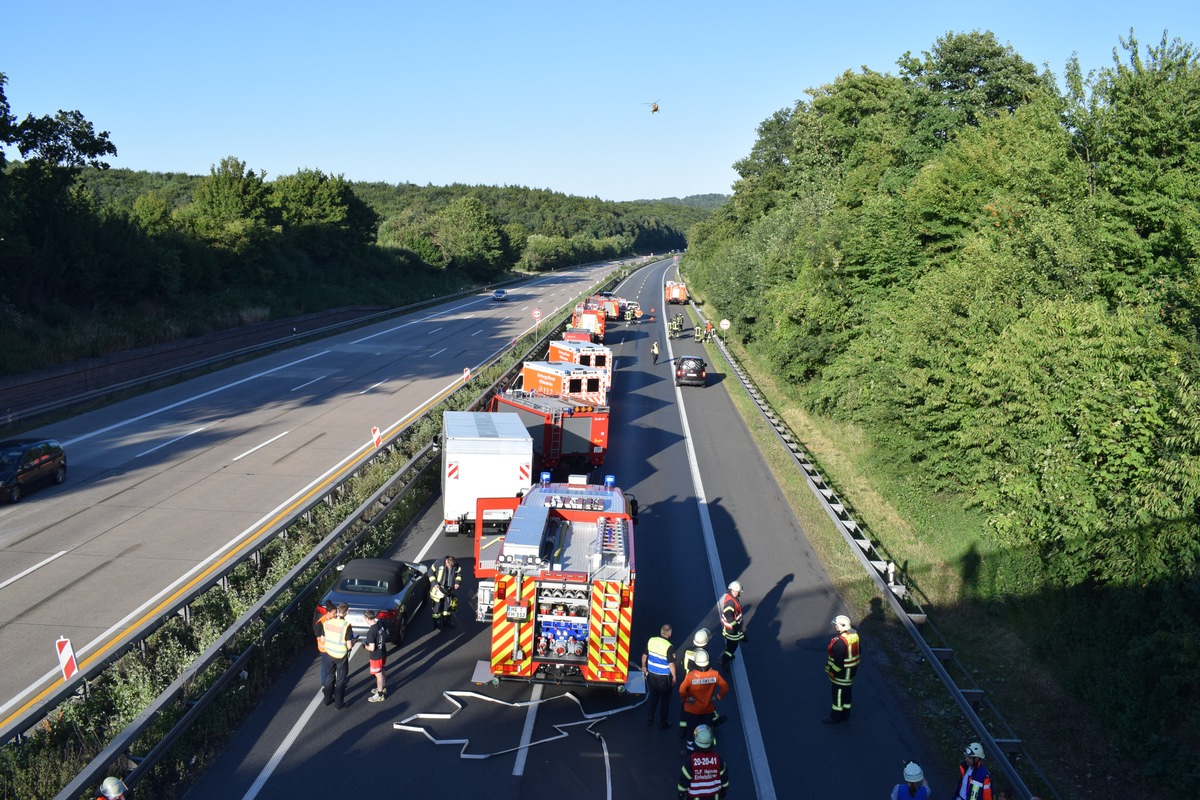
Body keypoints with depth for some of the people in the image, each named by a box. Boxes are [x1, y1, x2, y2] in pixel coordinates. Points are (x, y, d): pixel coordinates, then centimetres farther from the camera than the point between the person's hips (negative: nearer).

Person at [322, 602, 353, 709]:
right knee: (340, 680, 11)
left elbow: (323, 638, 3)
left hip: (329, 653, 4)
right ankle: (339, 703, 18)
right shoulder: (346, 625, -22)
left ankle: (328, 699, 34)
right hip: (341, 655, -4)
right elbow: (349, 645, -17)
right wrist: (353, 640, 4)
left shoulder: (327, 622, -8)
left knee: (329, 677, 22)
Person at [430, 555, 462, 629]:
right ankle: (436, 622, 15)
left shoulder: (456, 566, -12)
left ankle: (447, 620, 31)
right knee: (437, 605, 1)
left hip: (449, 589, 4)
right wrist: (434, 583, -17)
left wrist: (457, 582, -6)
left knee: (448, 604, 13)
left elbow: (459, 573, 8)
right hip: (438, 588, -4)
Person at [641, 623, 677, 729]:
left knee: (653, 696, 22)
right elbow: (671, 664, -20)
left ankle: (649, 719, 32)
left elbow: (644, 655, 5)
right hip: (664, 677, -5)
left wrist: (643, 666, 22)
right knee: (664, 699, 12)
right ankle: (663, 723, 22)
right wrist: (674, 677, -6)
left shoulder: (651, 640, -8)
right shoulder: (669, 647, -24)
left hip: (651, 674, 5)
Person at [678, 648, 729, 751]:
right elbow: (725, 688, -13)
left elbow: (682, 690, -29)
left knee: (692, 730, 19)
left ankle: (690, 749, 33)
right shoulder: (715, 674, -18)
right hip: (708, 708, 2)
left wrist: (686, 699, -11)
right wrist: (717, 696, 0)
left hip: (692, 709, -2)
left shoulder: (691, 675, -25)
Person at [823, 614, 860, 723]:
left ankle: (835, 717, 20)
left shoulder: (840, 641, -31)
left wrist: (833, 672, -14)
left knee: (838, 693, 7)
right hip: (851, 669, 9)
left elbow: (838, 660, -27)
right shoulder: (854, 634, -3)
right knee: (846, 691, 20)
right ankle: (845, 715, 33)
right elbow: (858, 651, 9)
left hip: (842, 672, -9)